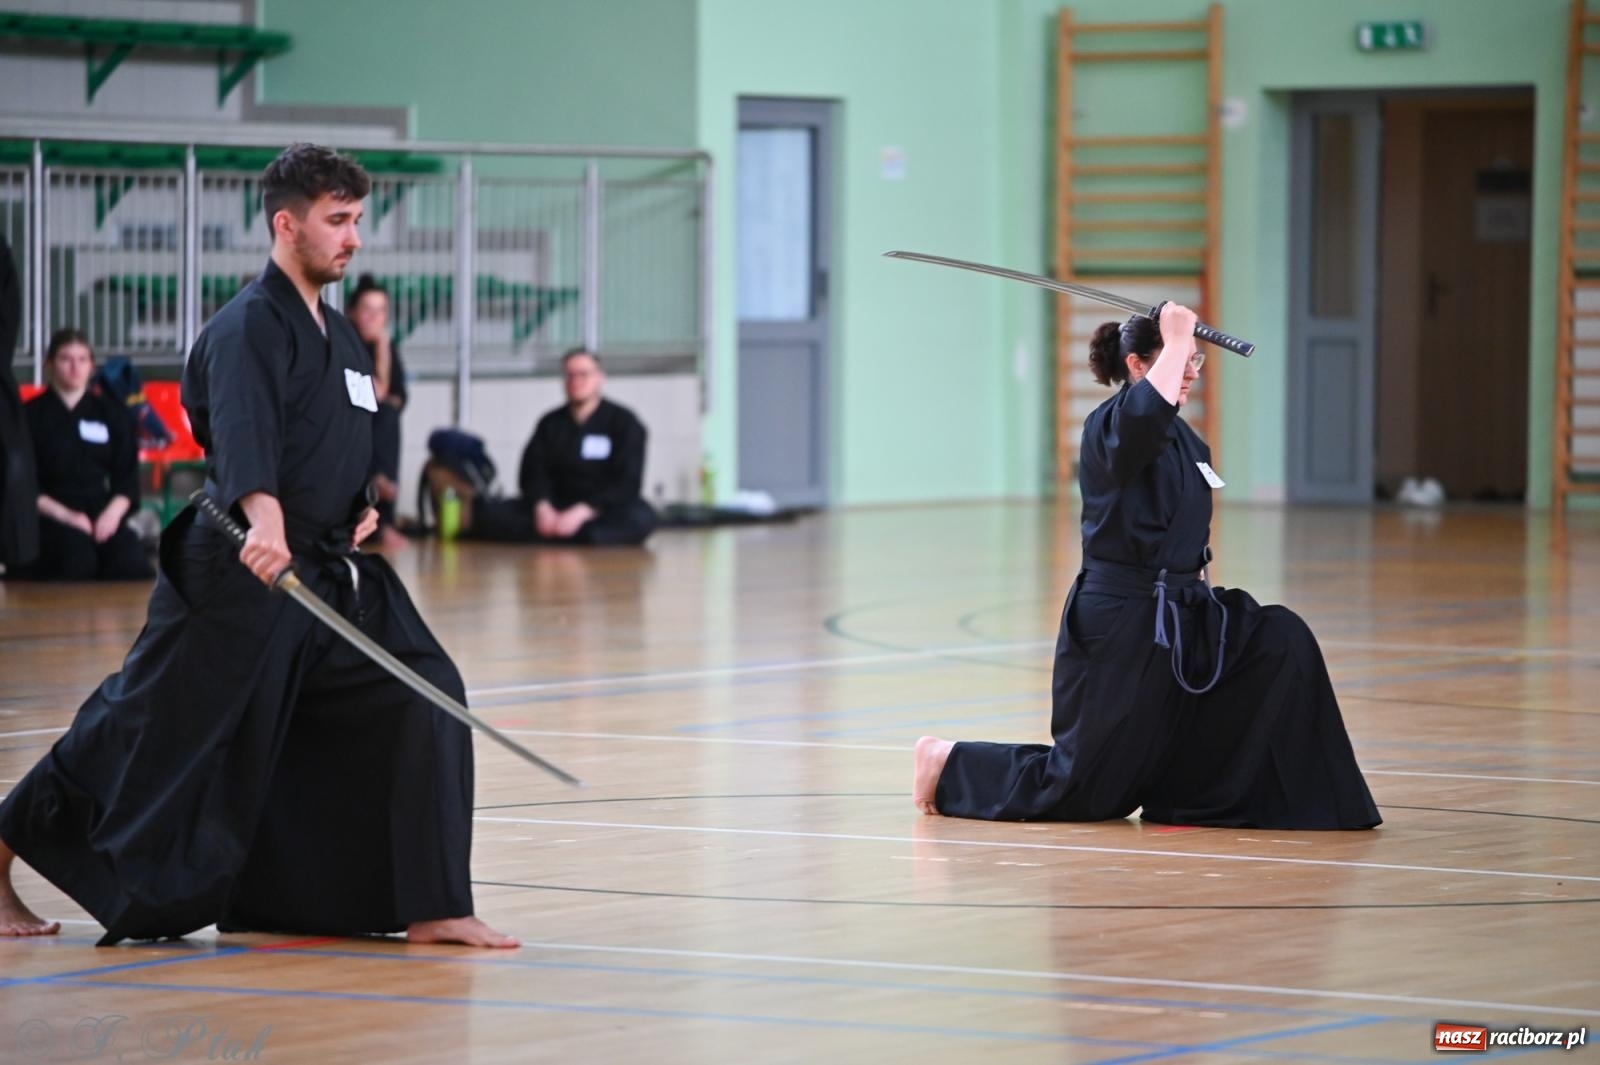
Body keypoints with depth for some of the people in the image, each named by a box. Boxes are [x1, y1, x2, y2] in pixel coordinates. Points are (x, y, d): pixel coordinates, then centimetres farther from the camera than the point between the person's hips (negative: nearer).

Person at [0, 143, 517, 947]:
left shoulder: (339, 334, 16)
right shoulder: (251, 326, -14)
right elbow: (242, 428, -33)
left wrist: (367, 508, 12)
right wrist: (264, 519, -50)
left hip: (331, 572, 8)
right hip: (239, 579, -8)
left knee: (421, 698, -4)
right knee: (148, 738, -2)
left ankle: (427, 908, -1)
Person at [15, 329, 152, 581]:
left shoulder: (112, 413, 16)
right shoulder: (31, 415, 7)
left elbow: (127, 475, 12)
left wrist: (113, 512, -10)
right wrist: (64, 515, -15)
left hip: (103, 511, 3)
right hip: (50, 514, -3)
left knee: (130, 560, -32)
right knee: (79, 559, -38)